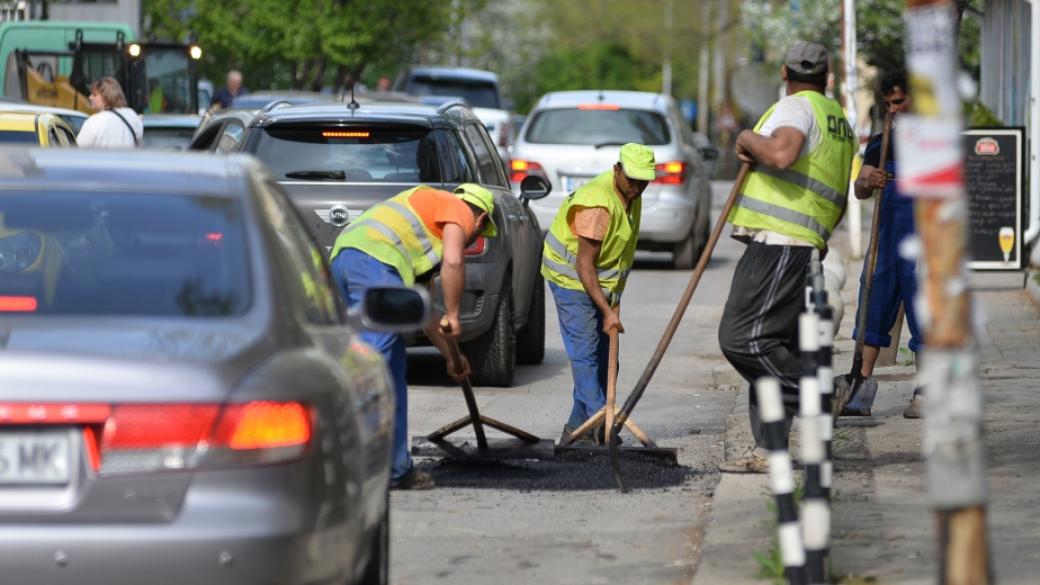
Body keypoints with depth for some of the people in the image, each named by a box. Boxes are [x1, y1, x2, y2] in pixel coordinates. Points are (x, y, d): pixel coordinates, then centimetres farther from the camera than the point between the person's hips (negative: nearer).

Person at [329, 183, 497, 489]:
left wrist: (450, 355, 49)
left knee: (394, 369, 16)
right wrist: (453, 315, 2)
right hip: (375, 261, -9)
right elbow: (453, 261, -9)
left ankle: (397, 469, 17)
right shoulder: (459, 211, 12)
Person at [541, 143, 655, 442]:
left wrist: (614, 302, 11)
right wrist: (607, 311, -26)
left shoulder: (631, 196, 0)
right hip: (571, 280, -9)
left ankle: (579, 425, 11)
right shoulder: (598, 204, -29)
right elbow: (584, 264, -27)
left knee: (603, 355, 7)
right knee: (585, 353, -12)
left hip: (602, 283, 9)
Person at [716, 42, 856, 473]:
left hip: (777, 243, -10)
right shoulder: (838, 121, 23)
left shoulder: (796, 107, -6)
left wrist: (749, 139, -8)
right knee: (772, 346, 7)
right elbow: (840, 199, 28)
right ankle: (769, 450, 4)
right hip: (806, 245, 10)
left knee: (742, 338, -14)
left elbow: (782, 153, -26)